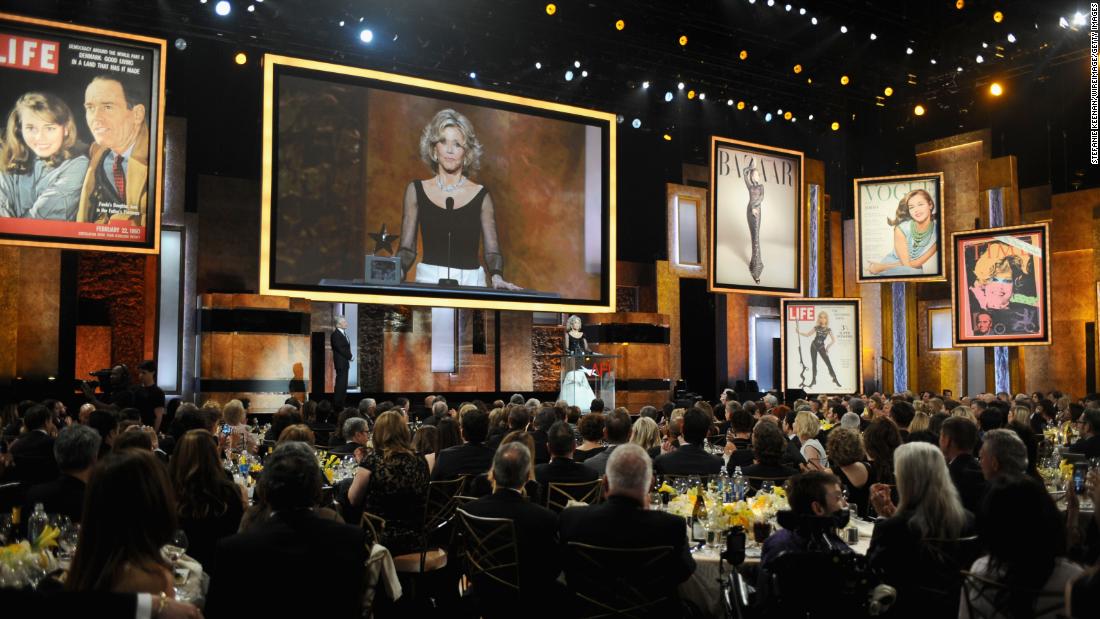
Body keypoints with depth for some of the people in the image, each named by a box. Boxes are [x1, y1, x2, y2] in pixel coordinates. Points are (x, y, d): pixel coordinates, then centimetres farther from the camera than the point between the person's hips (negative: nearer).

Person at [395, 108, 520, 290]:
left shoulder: (481, 196, 7)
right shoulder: (416, 190, 9)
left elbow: (492, 251, 6)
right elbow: (407, 248, 7)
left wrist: (496, 276, -14)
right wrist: (394, 274, -12)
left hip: (470, 282, 0)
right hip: (428, 280, 0)